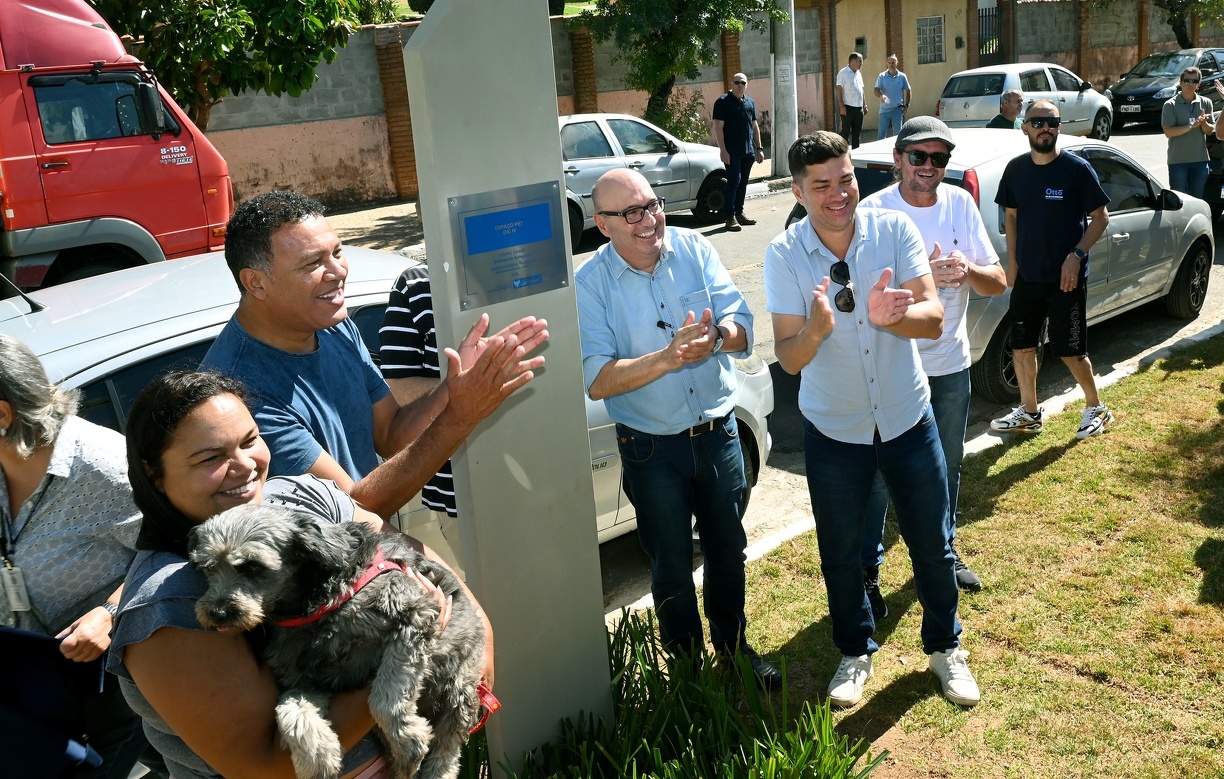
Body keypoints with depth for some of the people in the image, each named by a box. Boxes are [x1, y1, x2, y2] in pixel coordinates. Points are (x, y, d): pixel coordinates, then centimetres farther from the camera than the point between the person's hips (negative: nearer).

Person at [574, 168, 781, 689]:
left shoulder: (694, 249, -7)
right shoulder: (590, 285, -14)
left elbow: (742, 329, -11)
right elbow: (597, 381, -21)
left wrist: (714, 336, -34)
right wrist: (669, 357, -34)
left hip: (719, 433, 3)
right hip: (652, 448, -3)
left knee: (728, 552, 20)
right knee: (672, 567, 13)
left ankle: (733, 647, 44)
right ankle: (687, 663, 36)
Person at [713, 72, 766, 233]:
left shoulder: (750, 103, 15)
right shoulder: (723, 102, -4)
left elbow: (755, 127, 19)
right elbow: (718, 127, -9)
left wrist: (759, 148, 14)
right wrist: (723, 150, -16)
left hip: (748, 151, 6)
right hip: (732, 152, -6)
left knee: (743, 183, 9)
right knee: (734, 181, -11)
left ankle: (739, 213, 18)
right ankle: (729, 217, -8)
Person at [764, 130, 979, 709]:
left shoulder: (895, 230, -12)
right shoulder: (784, 255, -14)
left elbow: (934, 320, -18)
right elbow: (789, 359, -18)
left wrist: (891, 316, -41)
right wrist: (816, 328, -40)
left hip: (907, 417, 1)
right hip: (833, 429, 0)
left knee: (932, 544, 14)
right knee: (840, 553, 14)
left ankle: (944, 646, 39)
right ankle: (855, 652, 39)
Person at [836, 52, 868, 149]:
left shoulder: (858, 74, 16)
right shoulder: (843, 73, -7)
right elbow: (839, 90, -11)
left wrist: (864, 105, 18)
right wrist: (841, 106, -19)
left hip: (859, 107, 7)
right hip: (848, 108, -7)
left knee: (857, 132, 9)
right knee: (846, 131, -4)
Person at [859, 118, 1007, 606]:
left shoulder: (960, 204, -1)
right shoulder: (874, 212, -14)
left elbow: (998, 283, 0)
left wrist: (967, 271, -22)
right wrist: (921, 277, -34)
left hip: (950, 364, 5)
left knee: (948, 465, 21)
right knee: (879, 472, 3)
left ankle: (945, 550, 43)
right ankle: (867, 569, 19)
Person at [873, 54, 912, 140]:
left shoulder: (902, 77, 4)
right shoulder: (882, 76, 0)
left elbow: (907, 91, 13)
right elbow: (876, 90, -8)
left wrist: (906, 105, 5)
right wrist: (881, 95, -31)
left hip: (897, 109, 1)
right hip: (884, 109, -1)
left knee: (897, 133, 4)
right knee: (881, 133, -2)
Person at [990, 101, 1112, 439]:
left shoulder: (1077, 169, -9)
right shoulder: (1016, 169, 3)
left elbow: (1100, 217, -5)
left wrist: (1077, 254, -16)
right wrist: (1012, 261, 7)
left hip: (1066, 278, -4)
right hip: (1026, 276, 5)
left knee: (1070, 350, 2)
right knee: (1022, 346, 9)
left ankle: (1096, 408, 24)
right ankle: (1029, 413, 25)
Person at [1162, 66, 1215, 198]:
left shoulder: (1206, 103, 6)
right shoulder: (1170, 105, -5)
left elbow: (1210, 131, 7)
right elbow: (1168, 132, -14)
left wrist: (1204, 123, -14)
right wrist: (1192, 125, -20)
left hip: (1200, 159, 4)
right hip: (1178, 161, -4)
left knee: (1197, 198, 11)